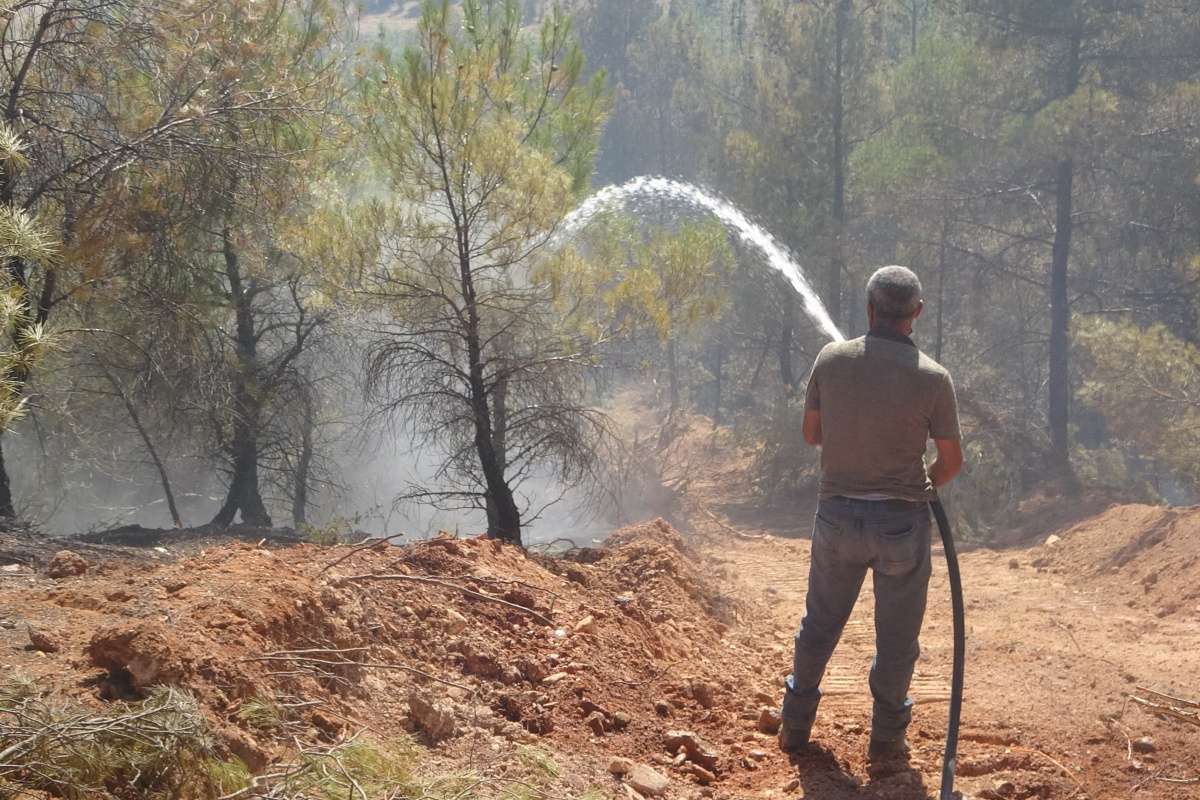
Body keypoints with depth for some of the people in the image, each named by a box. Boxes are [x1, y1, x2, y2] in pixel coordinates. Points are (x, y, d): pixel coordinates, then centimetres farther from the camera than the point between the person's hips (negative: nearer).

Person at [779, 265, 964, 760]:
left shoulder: (831, 360, -7)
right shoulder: (932, 378, -13)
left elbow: (811, 434, 5)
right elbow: (952, 460, -3)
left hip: (837, 514, 3)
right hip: (902, 520, -2)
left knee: (820, 623, 19)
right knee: (897, 635, 13)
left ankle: (795, 725, 29)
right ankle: (886, 737, 23)